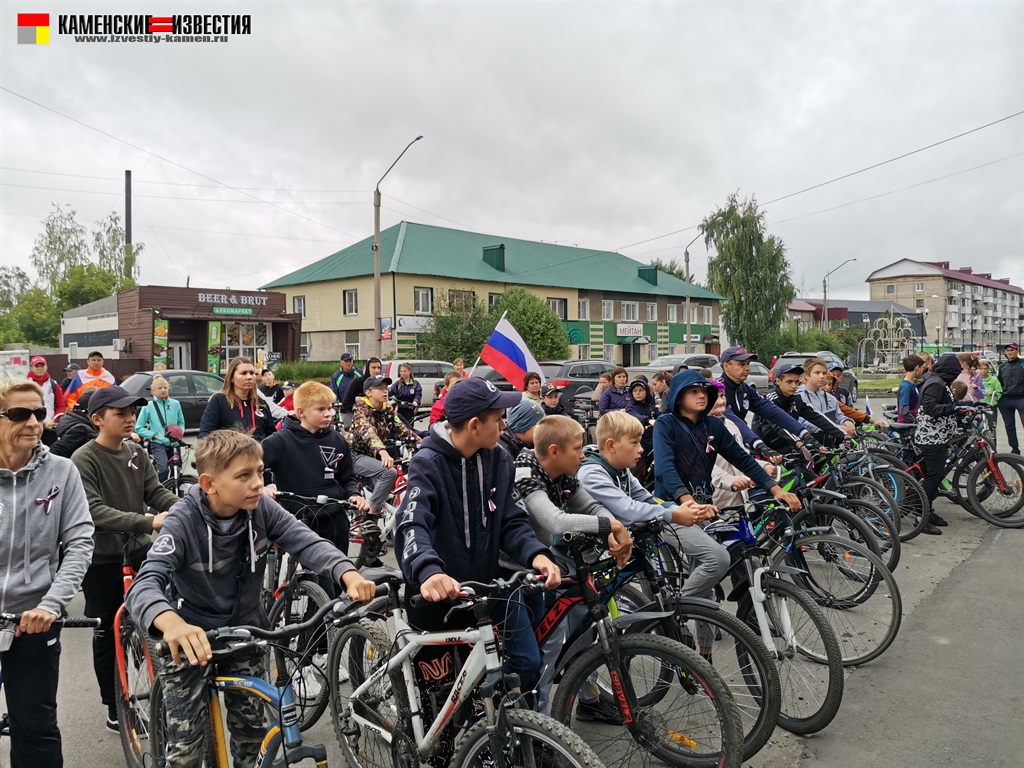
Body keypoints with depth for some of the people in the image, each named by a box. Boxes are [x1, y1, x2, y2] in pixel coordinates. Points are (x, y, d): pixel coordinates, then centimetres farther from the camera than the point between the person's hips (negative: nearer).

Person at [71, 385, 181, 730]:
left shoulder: (137, 454, 4)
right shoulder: (84, 460, -14)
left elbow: (156, 492, 0)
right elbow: (95, 511, -23)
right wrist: (148, 522, -35)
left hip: (137, 548, 5)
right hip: (101, 558, -4)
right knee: (108, 634, 8)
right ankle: (115, 709, 22)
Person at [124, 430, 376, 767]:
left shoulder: (261, 508, -16)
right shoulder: (184, 521, -26)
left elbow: (306, 542, -25)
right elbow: (145, 585, -37)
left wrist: (348, 575, -45)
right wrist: (172, 623, -60)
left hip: (244, 628, 4)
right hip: (190, 635, -3)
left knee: (252, 728, 15)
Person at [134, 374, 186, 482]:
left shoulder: (175, 404, 4)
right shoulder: (148, 406, -2)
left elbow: (181, 422, 14)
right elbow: (139, 428, 1)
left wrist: (179, 432, -7)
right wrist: (155, 435, -11)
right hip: (158, 444, -3)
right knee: (163, 469, -23)